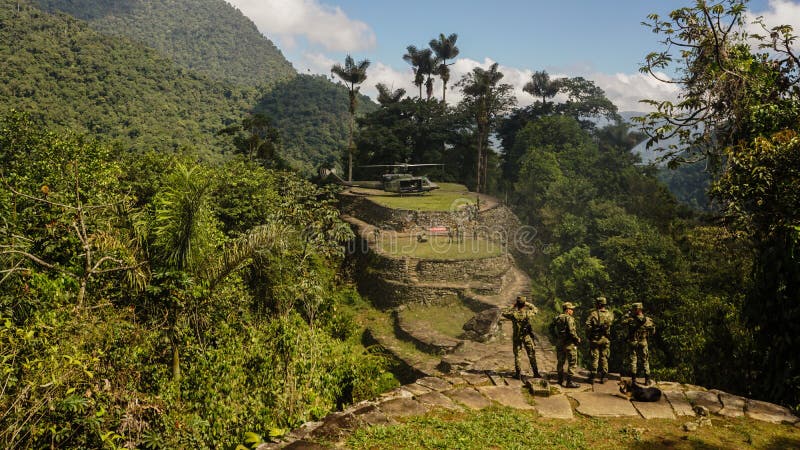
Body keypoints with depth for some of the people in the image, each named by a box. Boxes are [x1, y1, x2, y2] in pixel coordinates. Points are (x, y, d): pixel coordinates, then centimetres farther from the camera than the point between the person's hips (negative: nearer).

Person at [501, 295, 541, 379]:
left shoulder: (513, 313, -14)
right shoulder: (527, 313, -12)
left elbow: (503, 313, 4)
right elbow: (535, 310, 9)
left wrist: (512, 307, 4)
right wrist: (528, 304, 9)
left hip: (516, 337, 0)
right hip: (527, 337, 0)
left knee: (517, 355, 10)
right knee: (531, 355, 11)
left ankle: (518, 374, 10)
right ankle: (535, 373, 14)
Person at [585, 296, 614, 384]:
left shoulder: (593, 314, -11)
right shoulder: (610, 314, -1)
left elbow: (588, 326, -12)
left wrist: (588, 336, 1)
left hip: (595, 339, -2)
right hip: (606, 340, 2)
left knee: (594, 358, 4)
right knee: (604, 358, 9)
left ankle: (592, 376, 6)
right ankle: (603, 377, 11)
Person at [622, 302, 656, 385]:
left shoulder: (631, 320, -15)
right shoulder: (647, 320, -10)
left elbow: (623, 323, 4)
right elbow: (653, 332, 1)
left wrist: (628, 316, 8)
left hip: (633, 343, -1)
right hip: (643, 343, 1)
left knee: (633, 361, 8)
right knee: (645, 361, 10)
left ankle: (633, 379, 8)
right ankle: (647, 380, 10)